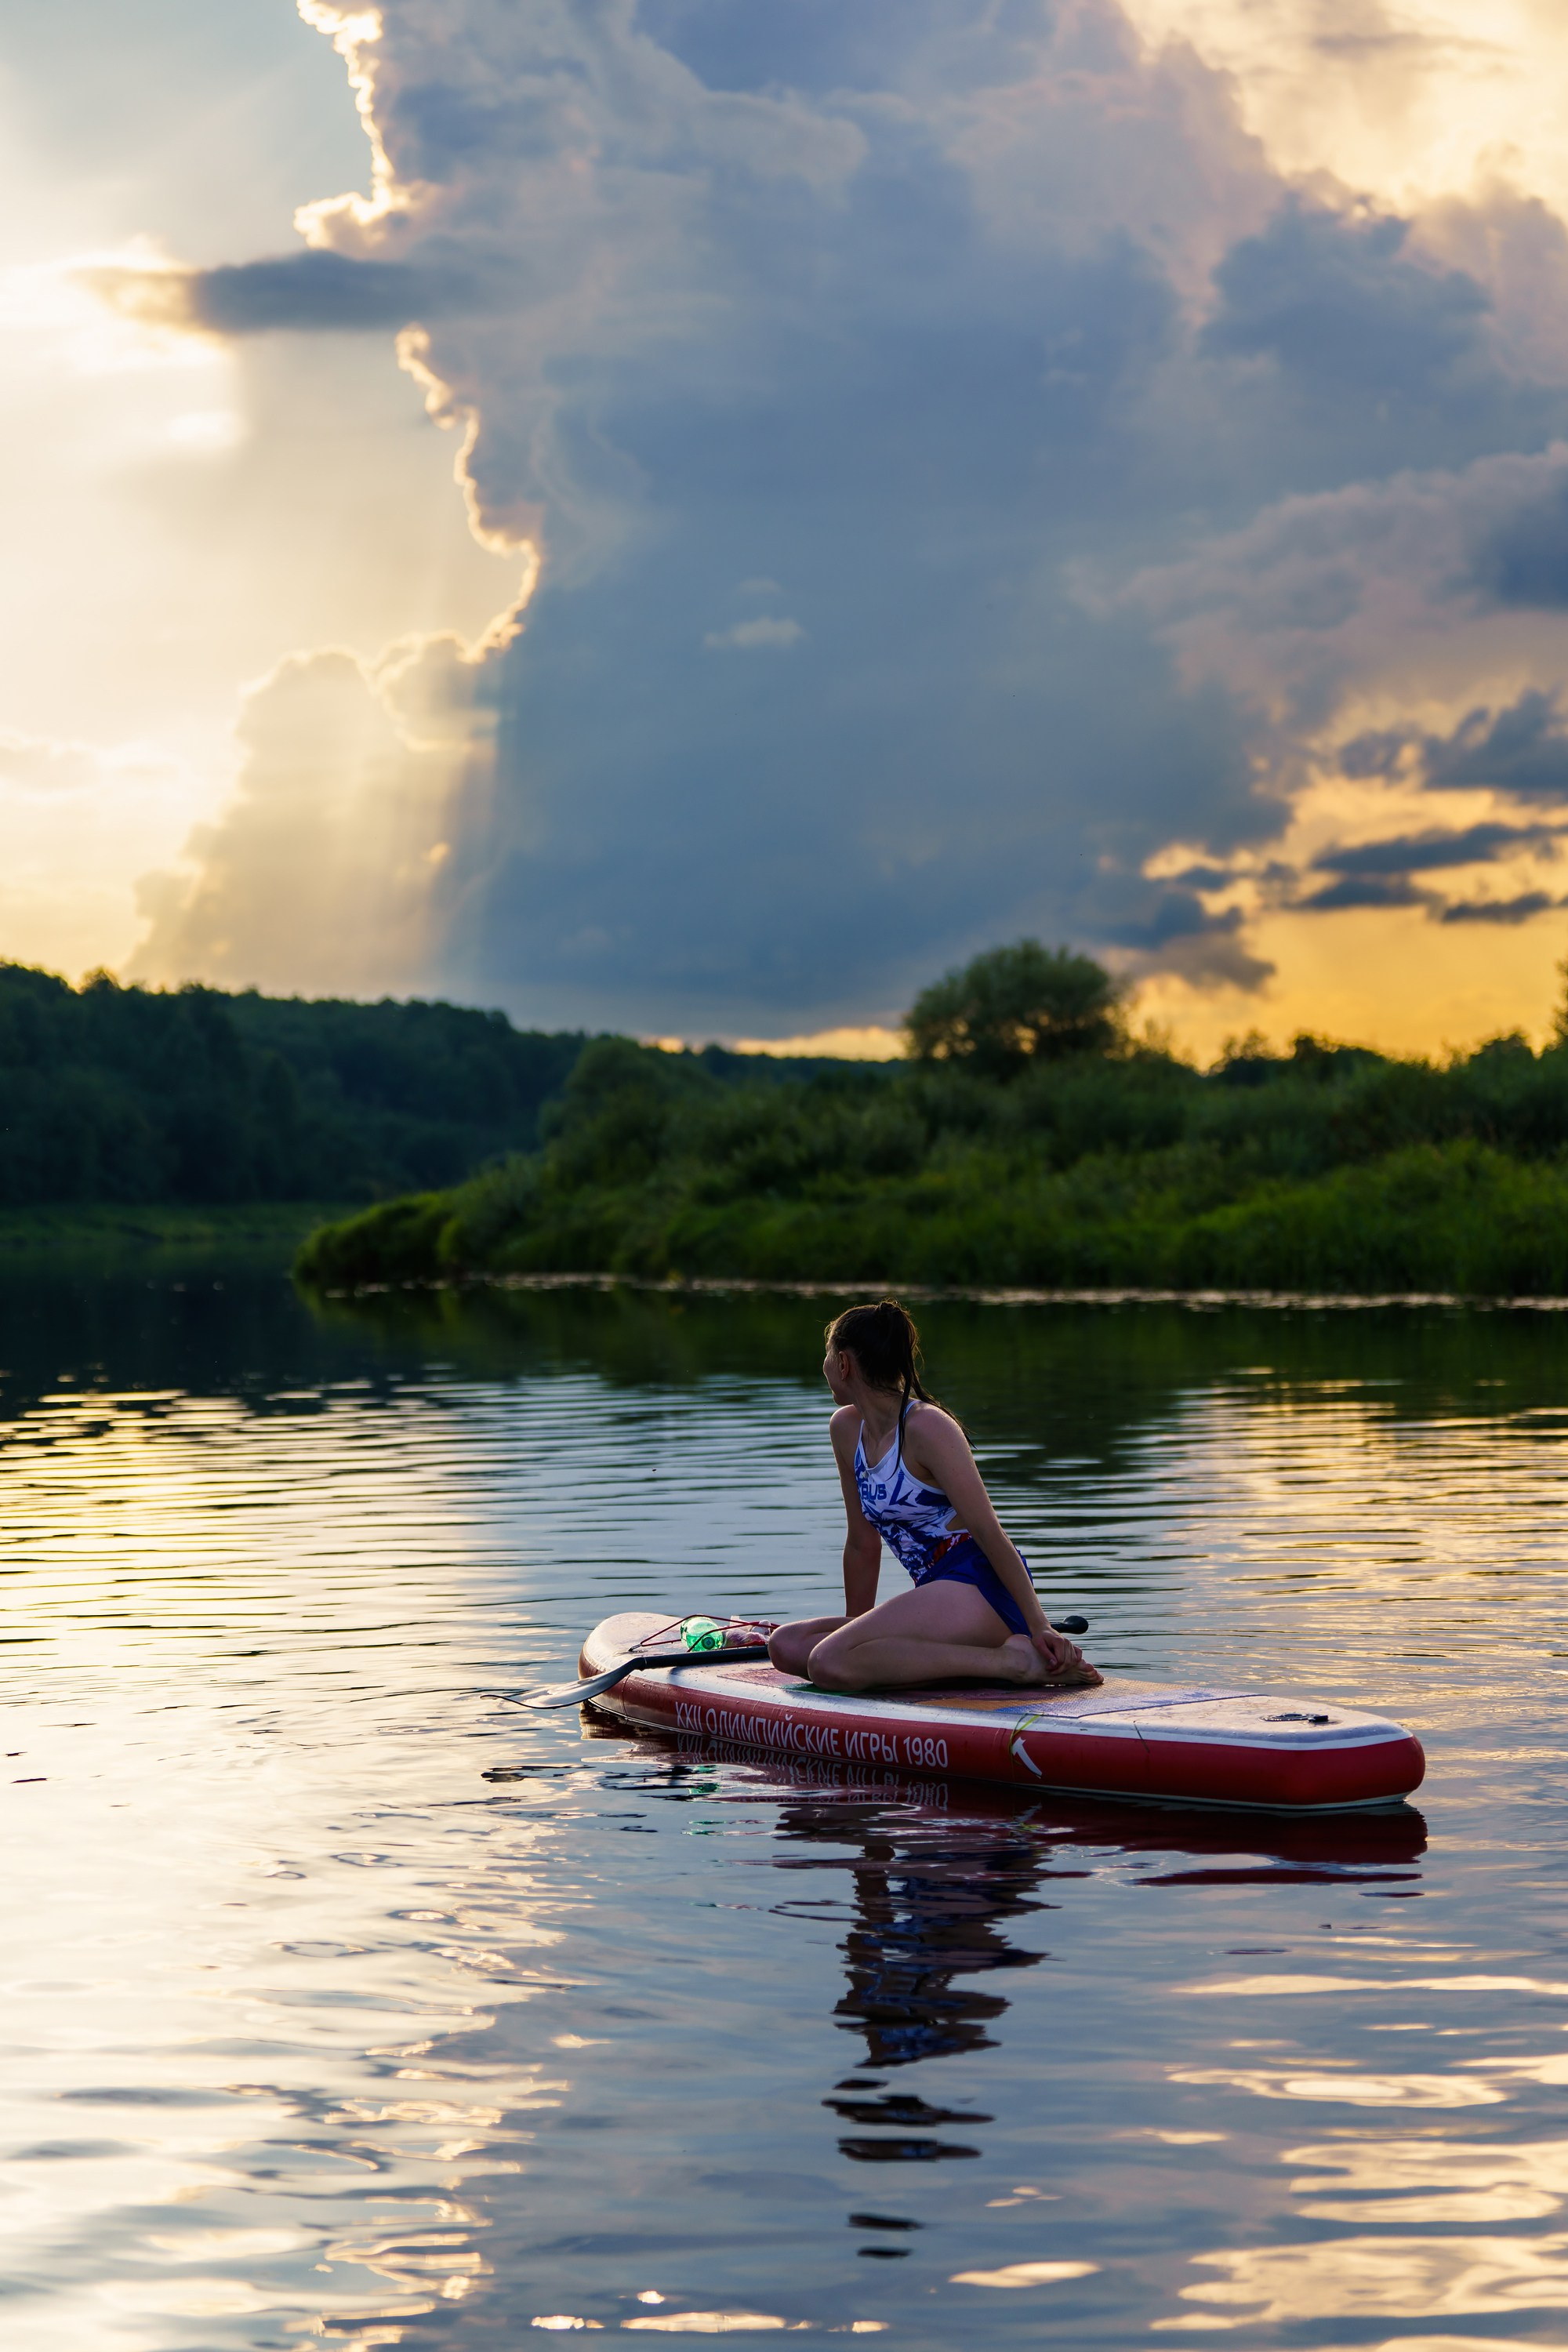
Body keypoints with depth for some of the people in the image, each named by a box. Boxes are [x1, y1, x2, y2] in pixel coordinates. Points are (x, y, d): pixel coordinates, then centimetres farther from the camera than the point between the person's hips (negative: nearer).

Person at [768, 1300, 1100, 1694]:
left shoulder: (927, 1428, -12)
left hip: (981, 1587, -9)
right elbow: (863, 1543, 20)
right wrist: (856, 1629, 25)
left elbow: (989, 1532, -16)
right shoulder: (846, 1429, 12)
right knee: (787, 1646, -2)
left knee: (829, 1664, -26)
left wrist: (1039, 1628, -19)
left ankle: (1010, 1661, -20)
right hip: (940, 1593, 9)